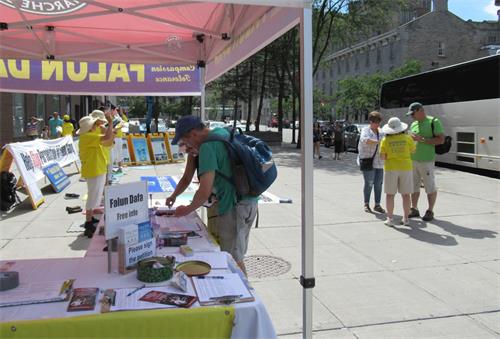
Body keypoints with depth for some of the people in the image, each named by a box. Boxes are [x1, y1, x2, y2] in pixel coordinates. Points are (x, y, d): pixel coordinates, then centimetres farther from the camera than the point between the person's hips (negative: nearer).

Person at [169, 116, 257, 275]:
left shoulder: (208, 147, -17)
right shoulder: (223, 132, 11)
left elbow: (205, 191, -22)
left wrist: (187, 210, -6)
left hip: (234, 207, -10)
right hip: (249, 201, 10)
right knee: (236, 256, 20)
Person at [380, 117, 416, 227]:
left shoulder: (386, 140, -7)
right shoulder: (407, 138, -4)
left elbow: (382, 156, -7)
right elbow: (413, 151, 10)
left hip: (391, 168, -1)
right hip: (406, 167, 1)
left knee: (390, 194, 6)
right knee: (406, 194, 8)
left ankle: (390, 218, 6)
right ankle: (406, 219, 13)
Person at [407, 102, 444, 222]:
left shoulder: (434, 122, -5)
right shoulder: (413, 124, 15)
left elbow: (441, 140, -11)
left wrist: (422, 139, -17)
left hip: (426, 160, -7)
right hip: (413, 160, 7)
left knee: (430, 187, 2)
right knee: (414, 186, 12)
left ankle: (430, 211, 11)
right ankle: (414, 209, 22)